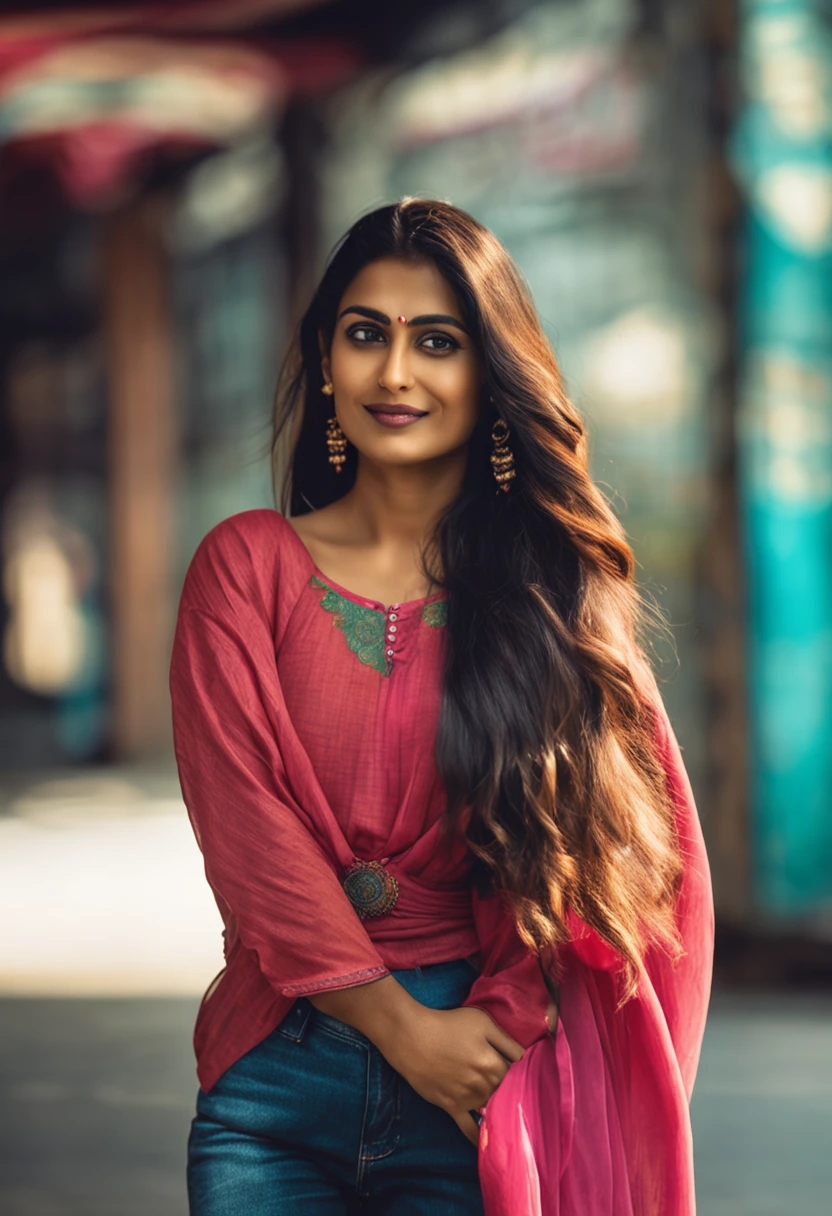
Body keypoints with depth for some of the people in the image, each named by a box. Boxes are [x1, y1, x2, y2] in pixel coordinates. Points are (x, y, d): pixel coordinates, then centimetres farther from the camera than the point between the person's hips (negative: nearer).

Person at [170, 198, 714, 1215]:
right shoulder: (247, 566, 3)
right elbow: (244, 827, -5)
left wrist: (504, 1025, -11)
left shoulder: (561, 586, 4)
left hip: (479, 1093, 0)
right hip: (276, 1091, 1)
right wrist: (402, 1025, -12)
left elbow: (652, 851, 1)